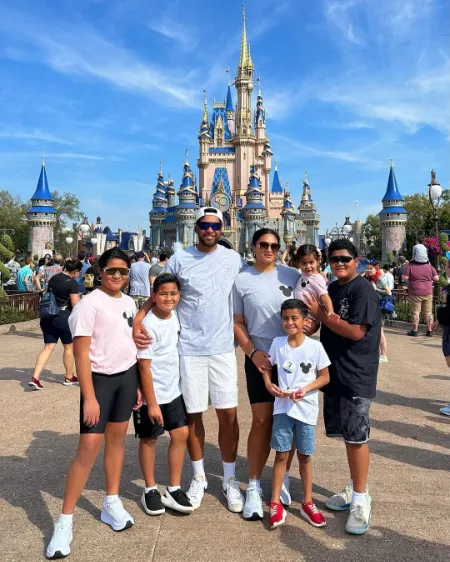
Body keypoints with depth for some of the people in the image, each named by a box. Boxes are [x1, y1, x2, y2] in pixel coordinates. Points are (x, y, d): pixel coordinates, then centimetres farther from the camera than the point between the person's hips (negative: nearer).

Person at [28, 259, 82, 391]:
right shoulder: (72, 283, -13)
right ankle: (69, 377, 22)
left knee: (48, 347, 7)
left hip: (48, 316, 7)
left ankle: (35, 377, -6)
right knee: (69, 347, 11)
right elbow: (75, 305, -15)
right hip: (63, 317, -7)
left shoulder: (53, 278, 10)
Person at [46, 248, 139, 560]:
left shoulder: (129, 302, 7)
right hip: (100, 379, -6)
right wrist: (89, 397, -19)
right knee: (89, 447, -6)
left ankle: (112, 503, 29)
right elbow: (81, 353, -15)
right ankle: (65, 521, 8)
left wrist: (138, 384, 14)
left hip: (127, 376, 6)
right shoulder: (90, 303, -13)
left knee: (117, 439, 14)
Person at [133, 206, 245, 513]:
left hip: (223, 348, 1)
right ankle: (199, 478, 29)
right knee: (193, 414, 9)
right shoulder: (180, 259, -3)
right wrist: (137, 322, -17)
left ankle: (230, 480, 22)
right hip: (189, 349, -1)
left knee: (229, 414, 4)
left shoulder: (234, 259, 3)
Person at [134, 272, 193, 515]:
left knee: (181, 434, 8)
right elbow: (144, 366, -20)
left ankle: (174, 490, 22)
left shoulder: (175, 315, 0)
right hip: (152, 394, -6)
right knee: (149, 439, 9)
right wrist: (151, 403, -18)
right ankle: (150, 490, 27)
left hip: (173, 390, 7)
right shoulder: (148, 325, -22)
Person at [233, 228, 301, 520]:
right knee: (262, 422, 2)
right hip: (260, 359, -1)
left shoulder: (292, 275, 0)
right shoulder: (242, 280, -2)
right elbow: (237, 324, 1)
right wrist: (252, 352, -11)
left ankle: (284, 478, 31)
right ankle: (254, 486, 18)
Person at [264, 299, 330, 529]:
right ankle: (275, 504, 20)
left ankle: (307, 503, 29)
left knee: (304, 456, 13)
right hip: (282, 407, 1)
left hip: (306, 408, -1)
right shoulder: (277, 343, -5)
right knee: (281, 455, 7)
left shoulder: (315, 346, -10)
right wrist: (268, 384, -10)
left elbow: (325, 377, -4)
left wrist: (305, 390, -18)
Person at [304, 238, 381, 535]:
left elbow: (356, 331, -21)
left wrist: (321, 315, -16)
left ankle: (361, 500, 14)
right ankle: (354, 488, 33)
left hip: (356, 377, -7)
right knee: (347, 435, 17)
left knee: (357, 437, -1)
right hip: (335, 374, 7)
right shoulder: (331, 290, 11)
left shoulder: (363, 290, -13)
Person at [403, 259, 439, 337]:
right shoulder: (429, 266, -1)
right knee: (428, 312, 9)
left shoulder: (410, 266, -10)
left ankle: (415, 330, 5)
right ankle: (430, 331, 14)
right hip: (428, 293, 3)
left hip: (415, 293, -3)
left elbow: (404, 278, -11)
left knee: (415, 312, 3)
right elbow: (436, 278, 2)